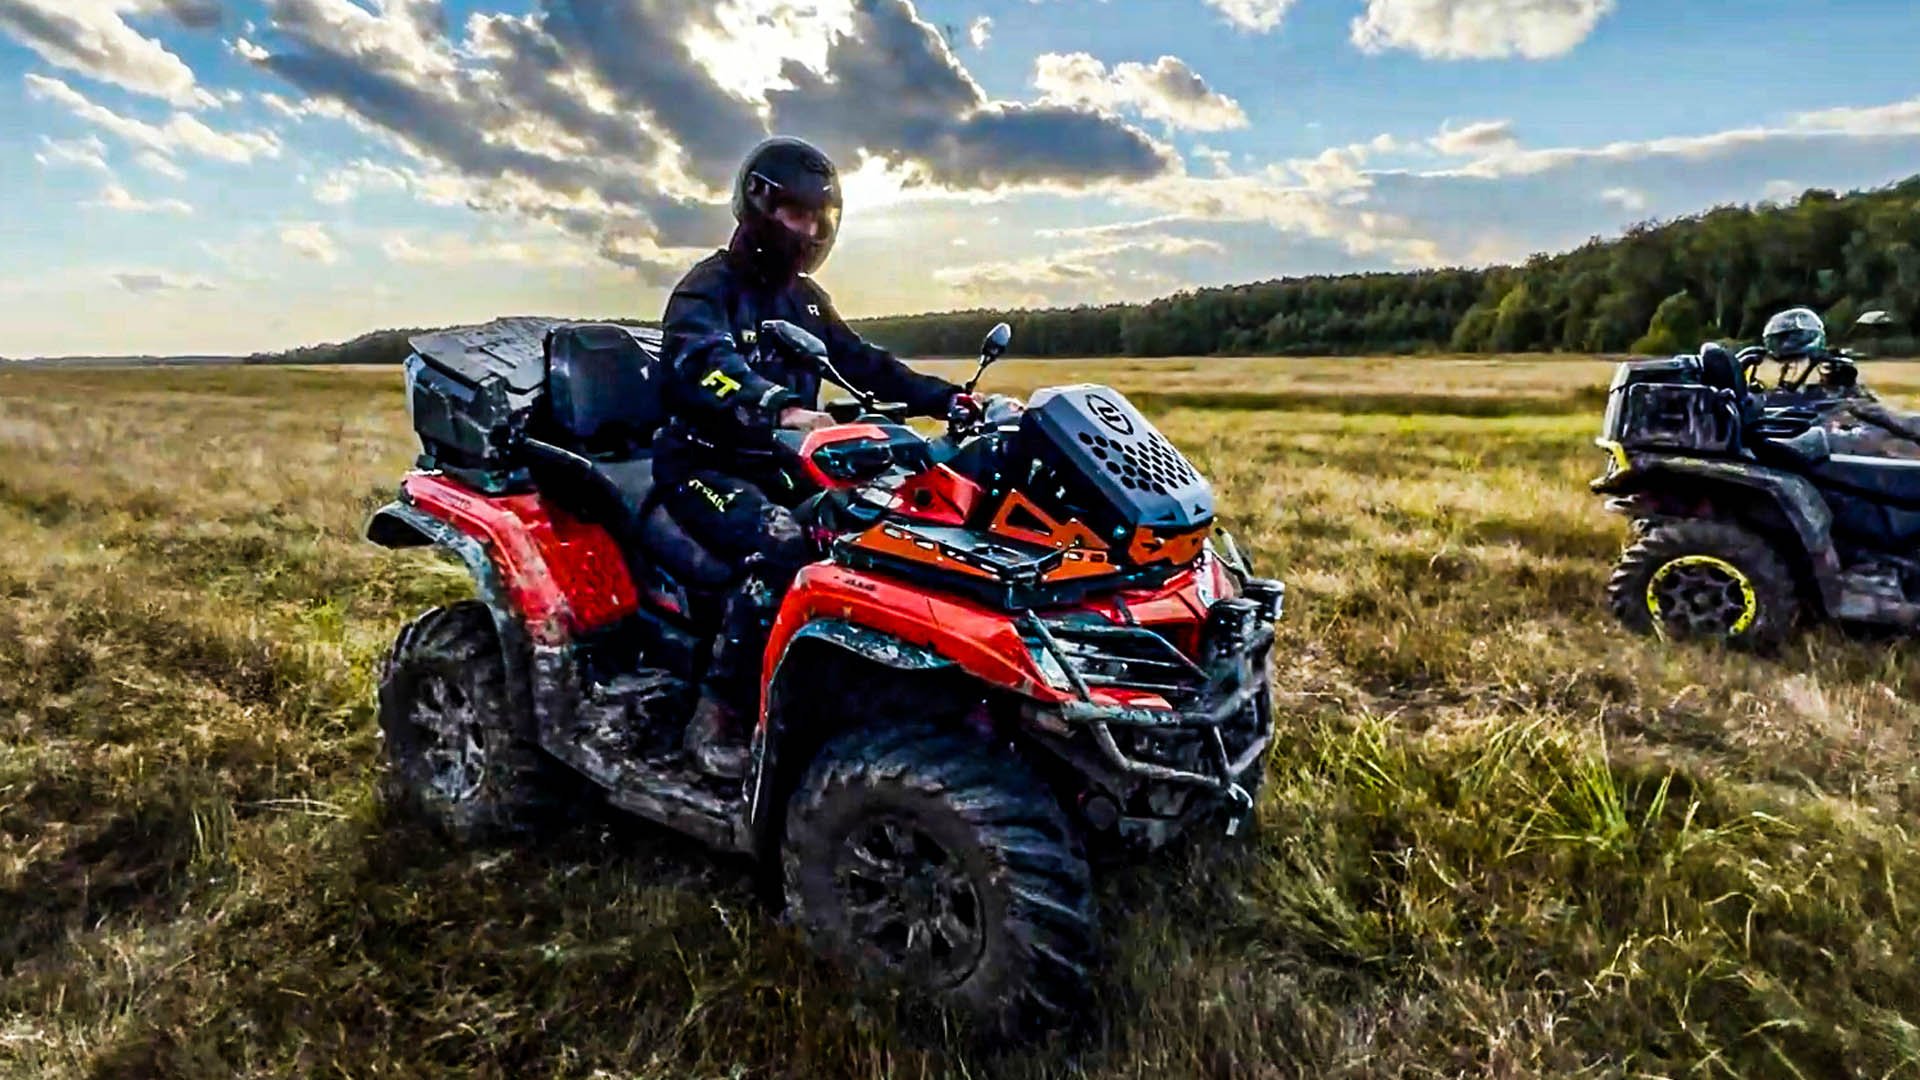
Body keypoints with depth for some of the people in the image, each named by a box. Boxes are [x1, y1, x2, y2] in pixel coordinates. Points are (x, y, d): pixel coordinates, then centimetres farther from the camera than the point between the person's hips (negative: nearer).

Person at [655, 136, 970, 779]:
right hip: (706, 466, -7)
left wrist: (944, 398, 3)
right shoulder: (708, 288, -10)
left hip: (781, 467, 7)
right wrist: (779, 409, -52)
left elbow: (861, 363, 16)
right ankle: (717, 716, -22)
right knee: (782, 550, -34)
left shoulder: (803, 297, 16)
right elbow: (704, 363, -32)